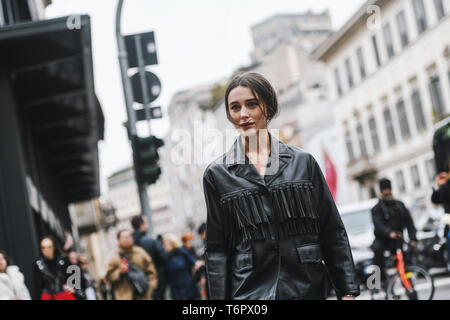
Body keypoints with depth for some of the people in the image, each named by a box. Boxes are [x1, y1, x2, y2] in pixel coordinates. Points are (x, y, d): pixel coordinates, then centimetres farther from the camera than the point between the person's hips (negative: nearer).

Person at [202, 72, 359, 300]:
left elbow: (333, 233, 8)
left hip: (308, 289, 1)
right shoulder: (217, 174, 5)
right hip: (249, 292, -1)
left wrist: (348, 292, 2)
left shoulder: (303, 162, 7)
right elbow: (216, 250, 5)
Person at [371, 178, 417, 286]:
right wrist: (390, 233, -38)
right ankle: (381, 278, -27)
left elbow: (409, 222, 7)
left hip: (397, 240, 3)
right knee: (377, 249, -34)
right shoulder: (377, 209, -1)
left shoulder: (399, 205, 11)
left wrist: (413, 239, -8)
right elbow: (378, 225, -18)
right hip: (382, 239, -3)